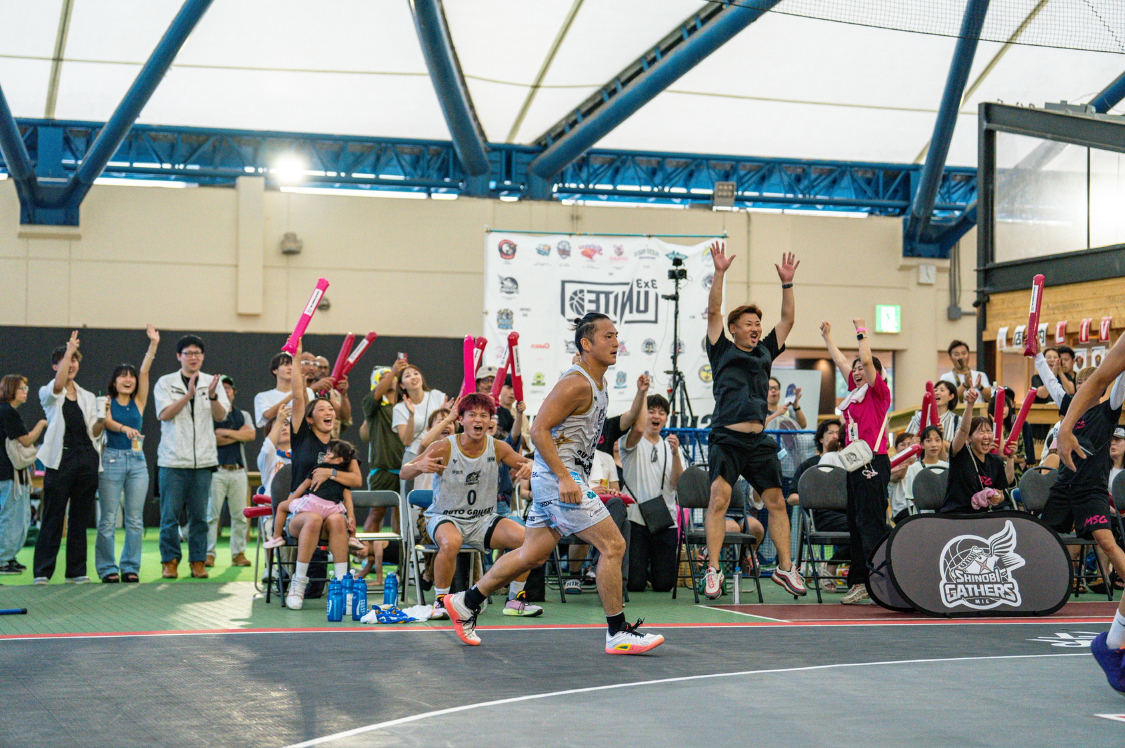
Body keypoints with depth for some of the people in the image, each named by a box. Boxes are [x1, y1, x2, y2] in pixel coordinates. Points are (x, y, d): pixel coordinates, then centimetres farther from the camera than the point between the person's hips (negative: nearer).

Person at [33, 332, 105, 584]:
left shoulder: (88, 397, 17)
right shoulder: (48, 393, 5)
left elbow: (94, 432, 12)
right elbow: (58, 385, -20)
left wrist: (102, 420, -9)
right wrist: (69, 350, -18)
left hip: (87, 458, 4)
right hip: (61, 458, -4)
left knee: (81, 518, 6)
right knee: (52, 517, -5)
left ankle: (76, 570, 11)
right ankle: (42, 571, 0)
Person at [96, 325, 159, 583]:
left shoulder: (139, 402, 11)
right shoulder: (107, 402, 3)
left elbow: (144, 371, 2)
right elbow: (107, 422, -16)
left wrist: (153, 344, -4)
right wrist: (124, 428, -36)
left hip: (137, 460, 3)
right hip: (111, 459, -3)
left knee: (135, 520, 3)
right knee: (108, 519, -2)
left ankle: (131, 568, 10)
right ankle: (107, 568, 5)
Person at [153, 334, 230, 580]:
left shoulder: (212, 383, 10)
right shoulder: (165, 383, 6)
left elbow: (221, 416, -3)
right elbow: (165, 414, -8)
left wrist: (212, 396, -23)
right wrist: (188, 395, -19)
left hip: (203, 459, 1)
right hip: (173, 458, -1)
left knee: (199, 514, 4)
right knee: (170, 514, -1)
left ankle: (198, 561, 11)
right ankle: (170, 561, 8)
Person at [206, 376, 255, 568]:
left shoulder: (243, 415, 19)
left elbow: (251, 434, 0)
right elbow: (209, 439, -8)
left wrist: (225, 432, -6)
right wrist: (238, 435, -2)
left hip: (238, 471, 4)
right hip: (216, 470, -4)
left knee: (240, 515, 1)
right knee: (211, 513, -8)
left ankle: (239, 553, 8)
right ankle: (209, 554, -4)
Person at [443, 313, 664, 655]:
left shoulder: (599, 385, 15)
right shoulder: (576, 383, -16)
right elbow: (538, 429, -20)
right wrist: (565, 478, -25)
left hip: (560, 477, 10)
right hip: (557, 476, -10)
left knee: (532, 555, 14)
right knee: (613, 545, -10)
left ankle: (466, 603, 23)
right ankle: (618, 633, -4)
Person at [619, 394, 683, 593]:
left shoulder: (670, 447, 14)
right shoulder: (632, 442, 1)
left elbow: (679, 485, 1)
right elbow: (639, 428, -25)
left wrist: (675, 454, -14)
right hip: (636, 519, -3)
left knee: (664, 585, 1)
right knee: (634, 584, -7)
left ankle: (651, 570, 34)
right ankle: (640, 570, 27)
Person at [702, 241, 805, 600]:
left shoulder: (765, 352, 20)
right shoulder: (723, 351, 9)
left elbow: (787, 319, 20)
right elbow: (713, 312, 1)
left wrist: (787, 282, 13)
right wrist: (719, 273, -6)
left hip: (759, 441, 5)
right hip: (727, 438, -5)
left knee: (777, 502, 6)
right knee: (719, 499, -15)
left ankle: (785, 567, 15)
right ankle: (712, 571, -13)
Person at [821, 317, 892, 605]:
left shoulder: (879, 392, -4)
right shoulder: (855, 391, 16)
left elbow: (867, 360, -16)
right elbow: (841, 362, 27)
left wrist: (861, 331, -7)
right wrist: (827, 336, 34)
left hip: (873, 462, -9)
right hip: (855, 463, 9)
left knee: (870, 522, -11)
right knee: (856, 523, 10)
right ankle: (859, 582, 15)